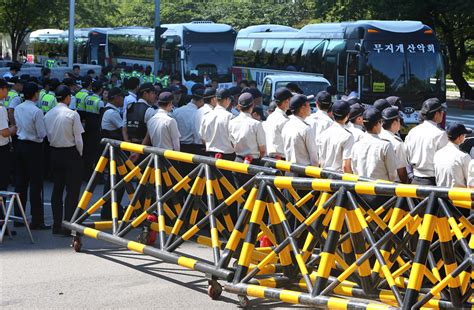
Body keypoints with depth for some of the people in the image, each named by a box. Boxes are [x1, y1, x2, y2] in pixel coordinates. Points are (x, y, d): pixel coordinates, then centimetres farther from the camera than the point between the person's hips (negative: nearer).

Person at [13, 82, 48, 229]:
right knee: (36, 184, -2)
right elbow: (42, 134, -14)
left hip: (19, 144, 7)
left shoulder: (17, 109, 4)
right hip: (33, 147, -7)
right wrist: (39, 135, 7)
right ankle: (37, 220, -1)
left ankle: (18, 216, 18)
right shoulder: (36, 111, -16)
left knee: (20, 182, 13)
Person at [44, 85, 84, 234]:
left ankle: (57, 224, 15)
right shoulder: (72, 114, -14)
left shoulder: (48, 115, 1)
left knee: (57, 189, 12)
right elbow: (78, 138, -11)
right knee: (72, 190, -2)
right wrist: (80, 153, 3)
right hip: (71, 152, -6)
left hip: (54, 153, 6)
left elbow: (48, 136, 5)